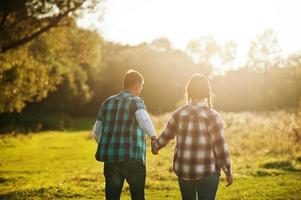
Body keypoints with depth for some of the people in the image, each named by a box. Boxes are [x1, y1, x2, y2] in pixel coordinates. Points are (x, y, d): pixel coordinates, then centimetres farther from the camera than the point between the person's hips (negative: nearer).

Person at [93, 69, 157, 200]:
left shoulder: (107, 102, 14)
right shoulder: (135, 101, -2)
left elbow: (97, 131, 17)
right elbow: (143, 118, -25)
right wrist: (153, 136, -33)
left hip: (110, 159, 4)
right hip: (132, 158, -4)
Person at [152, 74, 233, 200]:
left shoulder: (179, 114, -1)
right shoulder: (212, 115, -10)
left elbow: (166, 136, 11)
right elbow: (220, 147, -10)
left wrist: (155, 146, 32)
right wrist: (228, 171, -1)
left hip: (184, 171, 4)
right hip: (208, 171, -3)